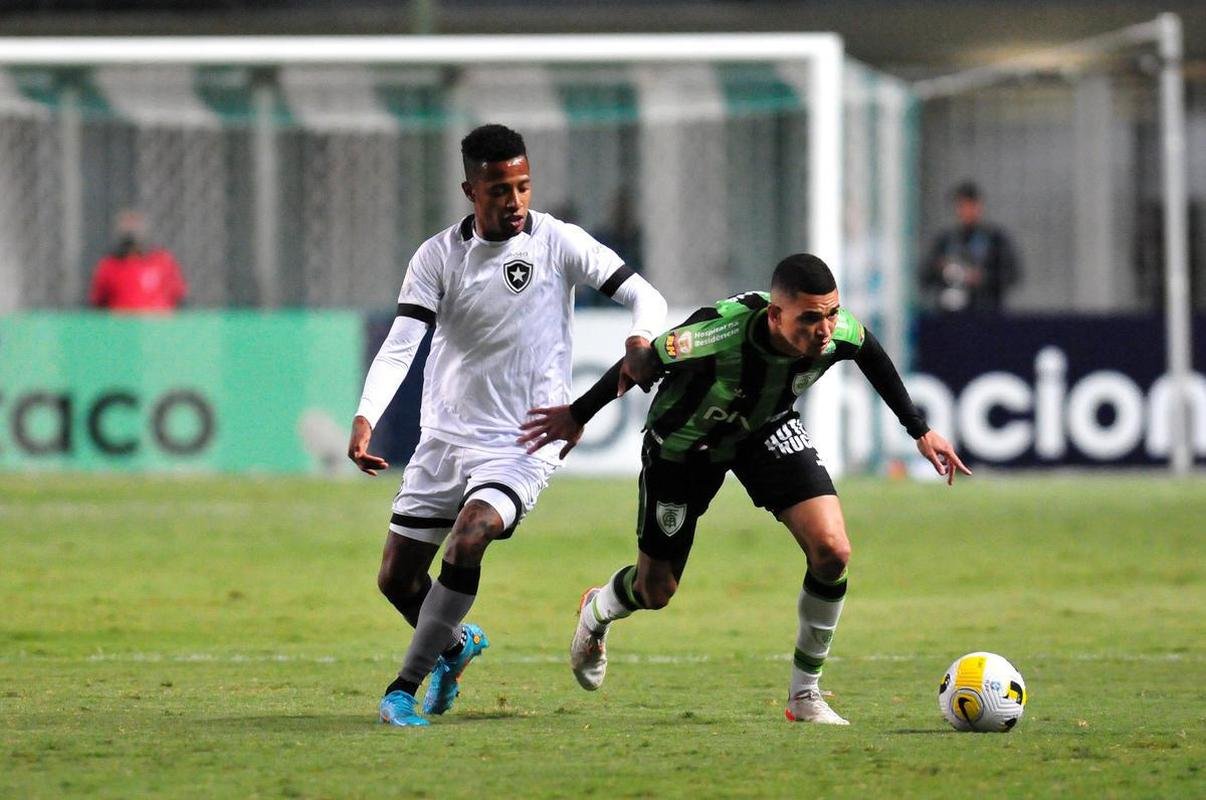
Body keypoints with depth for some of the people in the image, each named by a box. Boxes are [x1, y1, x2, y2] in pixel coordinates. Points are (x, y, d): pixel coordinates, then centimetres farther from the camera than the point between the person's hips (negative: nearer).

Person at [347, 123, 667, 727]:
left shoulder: (557, 242, -7)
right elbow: (399, 346, -11)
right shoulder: (437, 257, -3)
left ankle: (406, 685, -16)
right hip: (444, 435, 3)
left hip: (521, 444, -3)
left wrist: (640, 340, -29)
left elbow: (645, 296, -6)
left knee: (468, 539, -28)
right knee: (397, 578, 7)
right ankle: (456, 644, 41)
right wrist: (366, 417, -28)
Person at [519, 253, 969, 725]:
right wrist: (577, 415, -9)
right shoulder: (721, 333, -42)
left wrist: (920, 430, 5)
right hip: (684, 440, -3)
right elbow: (644, 361, -23)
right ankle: (597, 612, 49)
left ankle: (805, 694, 2)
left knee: (832, 551, -18)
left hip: (767, 429, 3)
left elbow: (871, 355, -2)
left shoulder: (839, 332, -29)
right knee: (655, 591, 9)